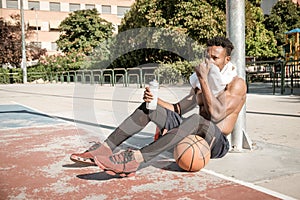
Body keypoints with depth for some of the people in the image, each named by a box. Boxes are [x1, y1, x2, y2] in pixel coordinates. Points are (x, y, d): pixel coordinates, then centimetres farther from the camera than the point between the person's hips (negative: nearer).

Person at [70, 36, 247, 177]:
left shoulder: (237, 84, -6)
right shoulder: (201, 82, 16)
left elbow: (216, 114, -22)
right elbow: (178, 109, 14)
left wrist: (204, 79, -22)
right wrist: (156, 99, -4)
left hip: (217, 143, -6)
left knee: (196, 119, -41)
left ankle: (135, 159, -50)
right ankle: (106, 148, -18)